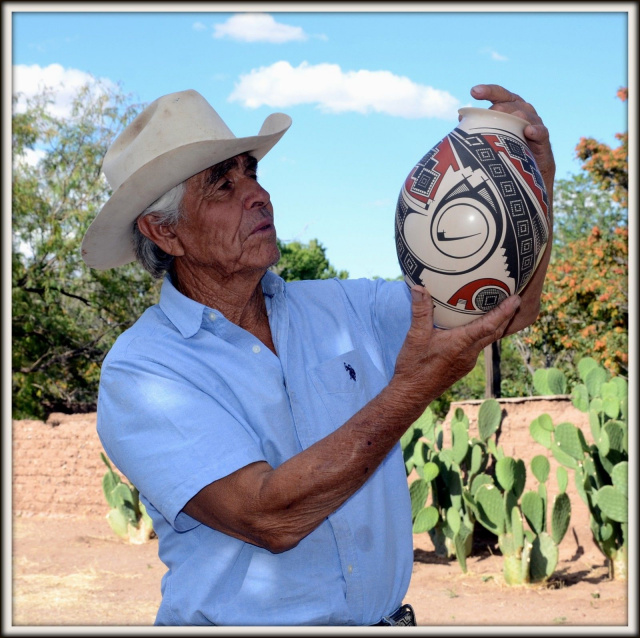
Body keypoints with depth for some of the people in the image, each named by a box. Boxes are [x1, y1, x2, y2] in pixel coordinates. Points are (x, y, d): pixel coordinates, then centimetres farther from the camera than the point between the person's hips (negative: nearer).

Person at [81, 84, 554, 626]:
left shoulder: (341, 308, 8)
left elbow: (508, 310, 9)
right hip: (244, 623, -4)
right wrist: (412, 390, -19)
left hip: (386, 618, 4)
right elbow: (270, 518, -18)